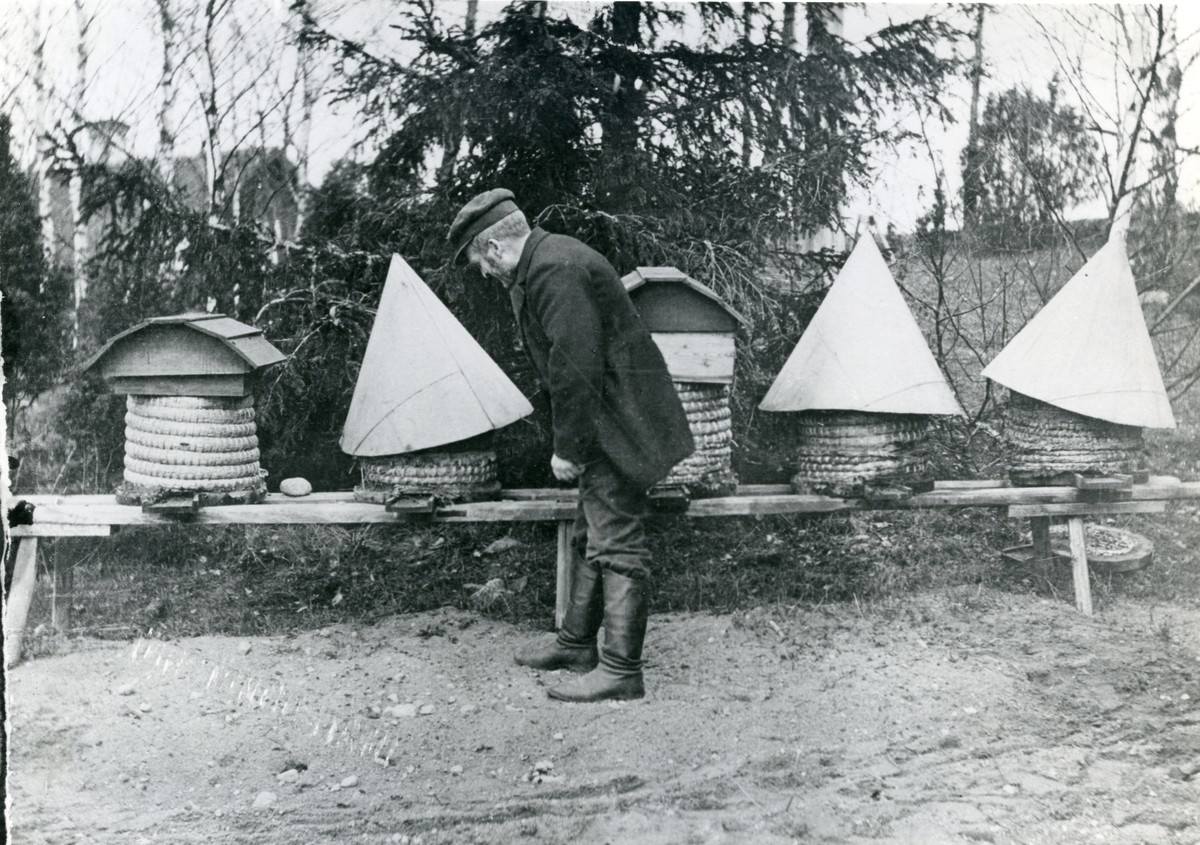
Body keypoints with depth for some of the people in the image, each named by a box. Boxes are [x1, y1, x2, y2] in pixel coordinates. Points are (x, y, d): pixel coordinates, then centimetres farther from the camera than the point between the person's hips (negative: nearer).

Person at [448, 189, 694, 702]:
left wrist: (568, 448, -16)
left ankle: (620, 670, -1)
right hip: (608, 427, 11)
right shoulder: (546, 264, 15)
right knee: (590, 537, 19)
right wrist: (572, 443, 16)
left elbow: (574, 369, -24)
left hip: (621, 426, -11)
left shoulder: (555, 270, -19)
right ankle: (577, 642, 31)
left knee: (616, 544, -7)